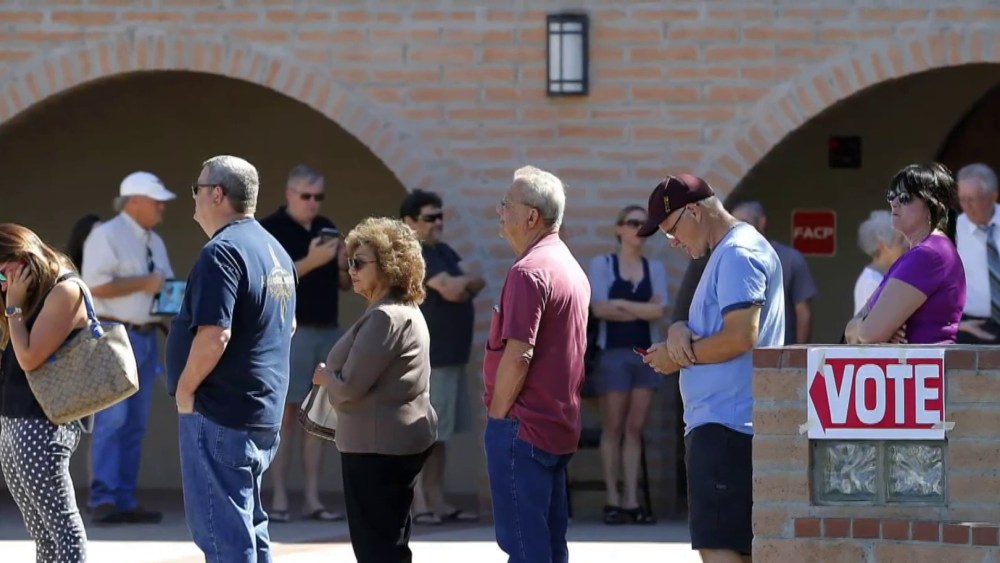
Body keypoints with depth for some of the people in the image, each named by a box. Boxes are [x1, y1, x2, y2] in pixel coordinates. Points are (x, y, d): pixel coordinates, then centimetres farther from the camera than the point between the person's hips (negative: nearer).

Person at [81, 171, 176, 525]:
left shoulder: (155, 243, 19)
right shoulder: (107, 236, -8)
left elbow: (163, 284, 26)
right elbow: (95, 285, -18)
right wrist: (143, 283, -15)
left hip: (147, 337, 8)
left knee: (135, 425, 6)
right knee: (112, 419, -13)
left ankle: (125, 502, 8)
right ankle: (102, 500, -13)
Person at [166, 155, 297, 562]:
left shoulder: (222, 252, -17)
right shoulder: (274, 250, 15)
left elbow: (214, 335, -25)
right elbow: (287, 326, 25)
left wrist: (185, 389, -13)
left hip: (219, 412, -10)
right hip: (264, 413, 10)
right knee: (248, 525, 17)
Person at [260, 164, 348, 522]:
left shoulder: (327, 228, 15)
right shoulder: (270, 230, -4)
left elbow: (344, 284, 19)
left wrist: (344, 266, -3)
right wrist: (311, 262, -21)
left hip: (328, 331, 6)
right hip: (289, 331, -6)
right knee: (285, 414, -6)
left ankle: (312, 500, 6)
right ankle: (279, 500, -4)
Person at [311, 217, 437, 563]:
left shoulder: (385, 318, -20)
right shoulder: (404, 311, 14)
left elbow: (350, 387, -22)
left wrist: (324, 375, -2)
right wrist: (335, 375, 5)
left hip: (379, 446, -11)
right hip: (399, 440, 11)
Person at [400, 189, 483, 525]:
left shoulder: (444, 252, 18)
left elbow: (472, 288, 13)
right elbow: (451, 288, -20)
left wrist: (461, 286, -8)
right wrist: (471, 282, 0)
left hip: (451, 355, 9)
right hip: (429, 358, -9)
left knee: (438, 435, 11)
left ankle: (437, 502, 14)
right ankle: (418, 504, -6)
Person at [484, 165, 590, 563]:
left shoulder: (529, 271, -16)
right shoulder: (571, 268, 15)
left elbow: (518, 354, -22)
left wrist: (497, 415, -11)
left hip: (523, 426, -10)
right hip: (559, 426, 10)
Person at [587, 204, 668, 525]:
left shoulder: (655, 269, 11)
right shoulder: (602, 264, 3)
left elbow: (659, 310, -3)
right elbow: (599, 308, -9)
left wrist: (621, 304, -7)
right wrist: (642, 310, -5)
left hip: (646, 354, 3)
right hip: (613, 352, -3)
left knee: (635, 429, 2)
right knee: (613, 429, -1)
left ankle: (632, 500, 1)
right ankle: (613, 500, 1)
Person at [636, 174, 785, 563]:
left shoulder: (738, 254, -12)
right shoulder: (725, 254, 22)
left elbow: (739, 337, -21)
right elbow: (712, 331, 24)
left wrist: (679, 356, -9)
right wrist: (680, 330, 2)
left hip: (724, 425, -11)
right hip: (720, 419, 11)